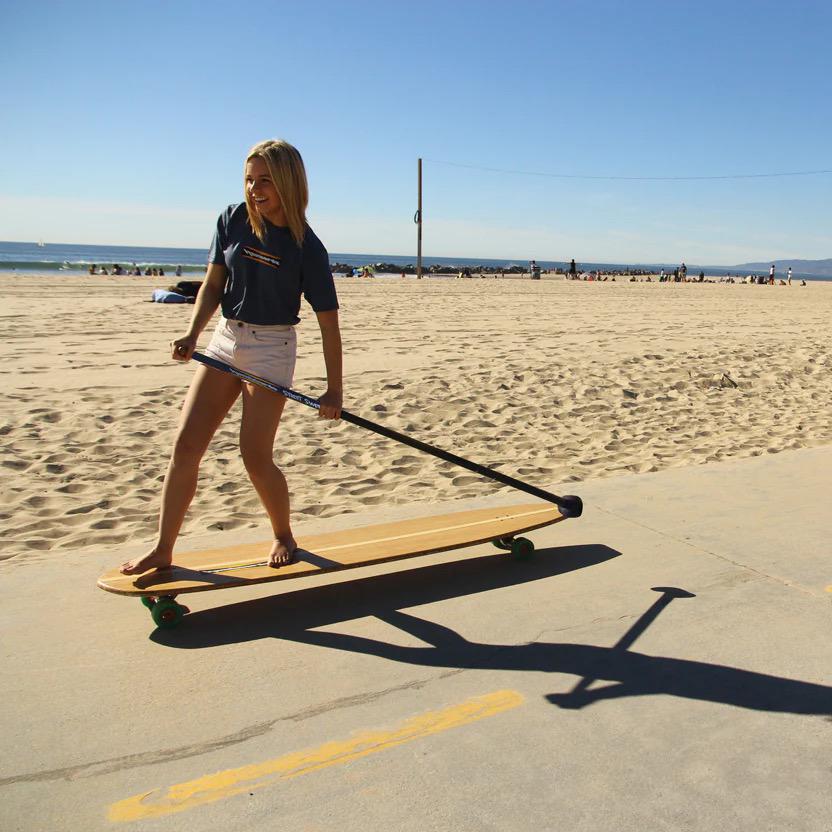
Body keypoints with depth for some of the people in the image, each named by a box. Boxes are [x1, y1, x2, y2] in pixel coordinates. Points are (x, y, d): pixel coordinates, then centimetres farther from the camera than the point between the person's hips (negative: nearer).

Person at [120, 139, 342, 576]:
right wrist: (192, 333, -10)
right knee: (185, 444, 1)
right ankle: (162, 549, 12)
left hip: (272, 347, -5)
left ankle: (284, 536, 21)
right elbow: (212, 285, 6)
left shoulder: (307, 248, -13)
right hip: (225, 339, 5)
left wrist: (334, 390, -12)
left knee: (255, 454, -6)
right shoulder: (232, 219, 0)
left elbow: (328, 321, -11)